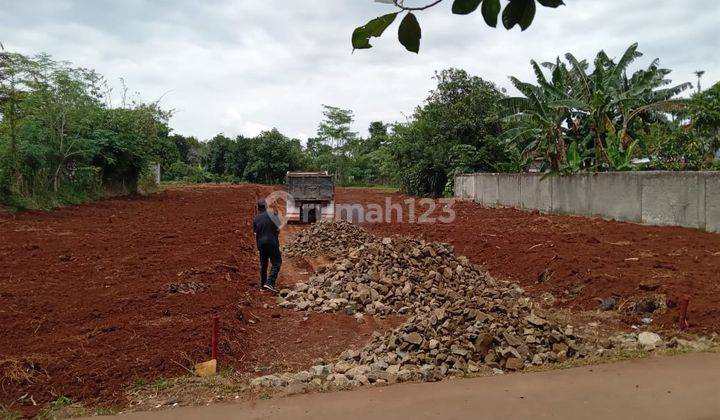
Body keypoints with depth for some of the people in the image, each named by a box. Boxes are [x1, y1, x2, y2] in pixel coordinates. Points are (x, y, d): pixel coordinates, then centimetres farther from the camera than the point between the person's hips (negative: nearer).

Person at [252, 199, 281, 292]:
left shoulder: (256, 219, 6)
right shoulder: (272, 215, -6)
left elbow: (255, 233, 11)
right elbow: (278, 230, -4)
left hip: (261, 243, 5)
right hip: (272, 242, -5)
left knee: (263, 264, 13)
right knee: (276, 263, -1)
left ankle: (262, 285, 18)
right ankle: (270, 283, -13)